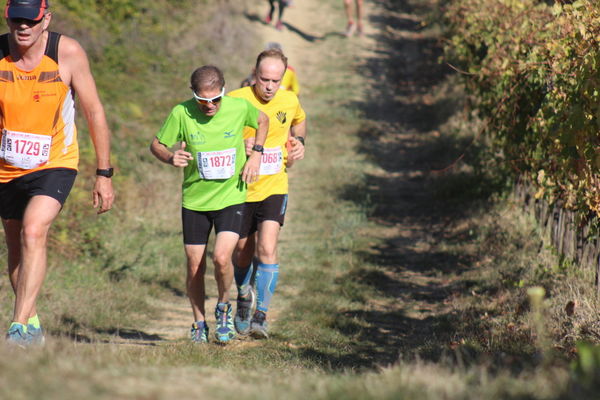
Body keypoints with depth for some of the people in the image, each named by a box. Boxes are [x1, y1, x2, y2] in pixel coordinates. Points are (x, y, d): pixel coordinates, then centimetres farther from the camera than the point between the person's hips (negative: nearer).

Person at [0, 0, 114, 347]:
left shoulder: (68, 53, -16)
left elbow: (94, 112, -7)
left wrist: (104, 174, -5)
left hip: (55, 165, -3)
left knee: (33, 233, -24)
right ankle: (33, 324, 31)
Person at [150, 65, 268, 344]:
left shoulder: (239, 107, -9)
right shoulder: (181, 113, -13)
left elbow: (262, 120, 13)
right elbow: (156, 145, -1)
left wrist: (256, 154, 0)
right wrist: (170, 158, -22)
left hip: (231, 198, -1)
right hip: (194, 200, 1)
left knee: (221, 258, -19)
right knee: (195, 267, 4)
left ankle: (224, 307, 10)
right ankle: (199, 324, 26)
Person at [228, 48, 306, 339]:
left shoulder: (289, 101, -1)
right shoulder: (235, 101, -13)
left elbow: (299, 121, 23)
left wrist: (298, 141, 3)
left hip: (274, 187, 1)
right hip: (241, 189, -1)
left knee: (267, 249, -17)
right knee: (242, 254, 11)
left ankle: (261, 315, -13)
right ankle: (244, 296, 42)